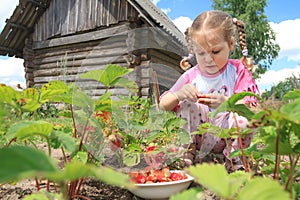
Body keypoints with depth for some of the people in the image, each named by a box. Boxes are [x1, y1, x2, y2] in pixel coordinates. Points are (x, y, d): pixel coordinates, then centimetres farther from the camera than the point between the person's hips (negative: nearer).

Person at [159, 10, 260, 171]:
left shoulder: (239, 70, -6)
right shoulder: (191, 76, -4)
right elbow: (163, 106, -5)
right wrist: (178, 95, -27)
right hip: (197, 135, 1)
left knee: (245, 118, -29)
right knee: (187, 102, -20)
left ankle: (234, 156, -2)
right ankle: (188, 151, -7)